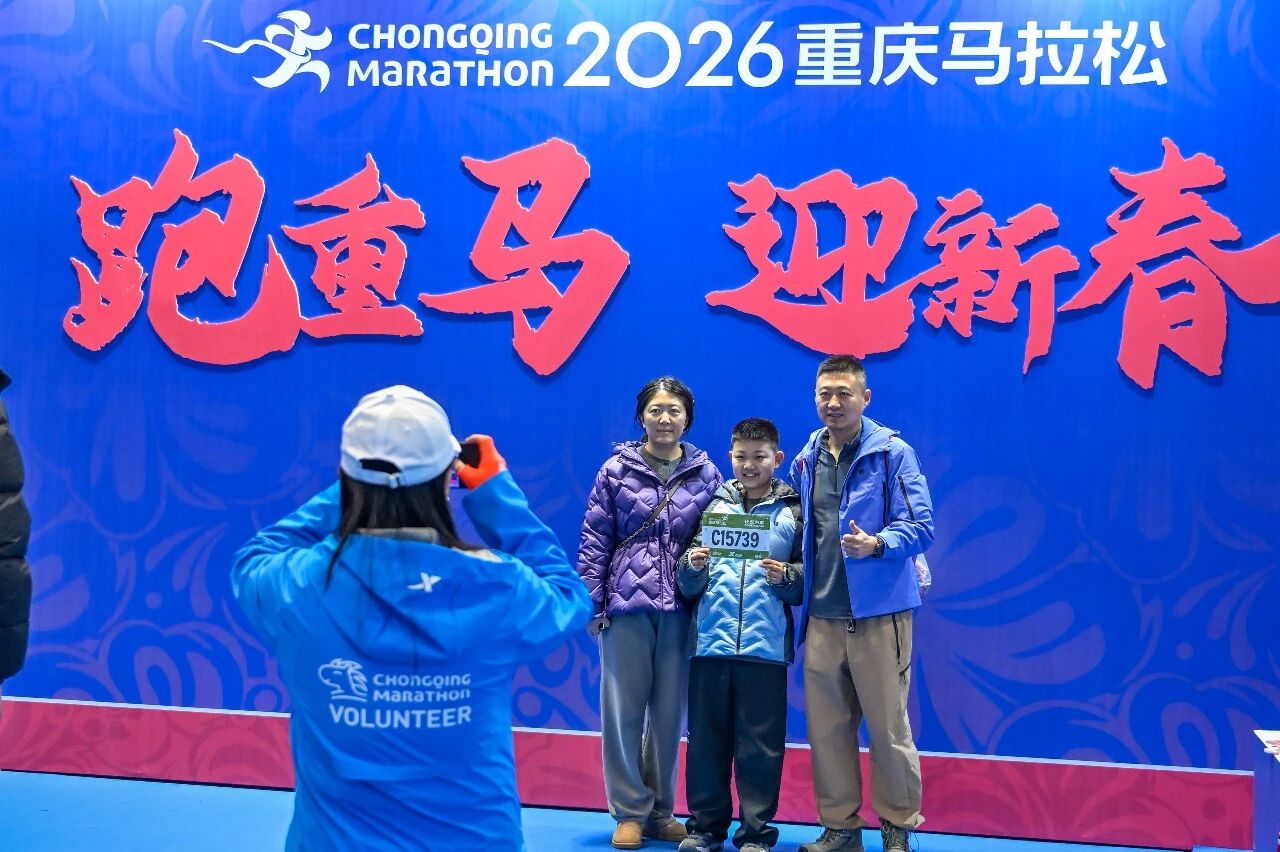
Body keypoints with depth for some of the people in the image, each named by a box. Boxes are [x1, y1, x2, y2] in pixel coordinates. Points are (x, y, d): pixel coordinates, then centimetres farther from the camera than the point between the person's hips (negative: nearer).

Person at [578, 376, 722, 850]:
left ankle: (660, 811, 23)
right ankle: (629, 813, 16)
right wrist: (591, 603, -4)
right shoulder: (617, 469, 1)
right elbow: (595, 539, 1)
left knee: (671, 713, 8)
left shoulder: (706, 474, 7)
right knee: (623, 709, 2)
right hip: (626, 604, -1)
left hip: (682, 608, 2)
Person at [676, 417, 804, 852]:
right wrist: (693, 567, -13)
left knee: (760, 744, 2)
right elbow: (688, 586, 7)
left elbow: (808, 580, 1)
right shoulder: (711, 505, 10)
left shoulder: (793, 511, 6)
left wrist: (786, 575, -17)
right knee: (706, 738, 6)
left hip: (766, 645, -2)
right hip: (710, 641, 2)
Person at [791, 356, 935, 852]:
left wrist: (877, 544, -26)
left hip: (879, 611, -5)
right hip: (822, 615, 5)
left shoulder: (893, 453, -5)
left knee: (888, 726, 2)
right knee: (826, 727, 10)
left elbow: (921, 526, -10)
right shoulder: (805, 461, 11)